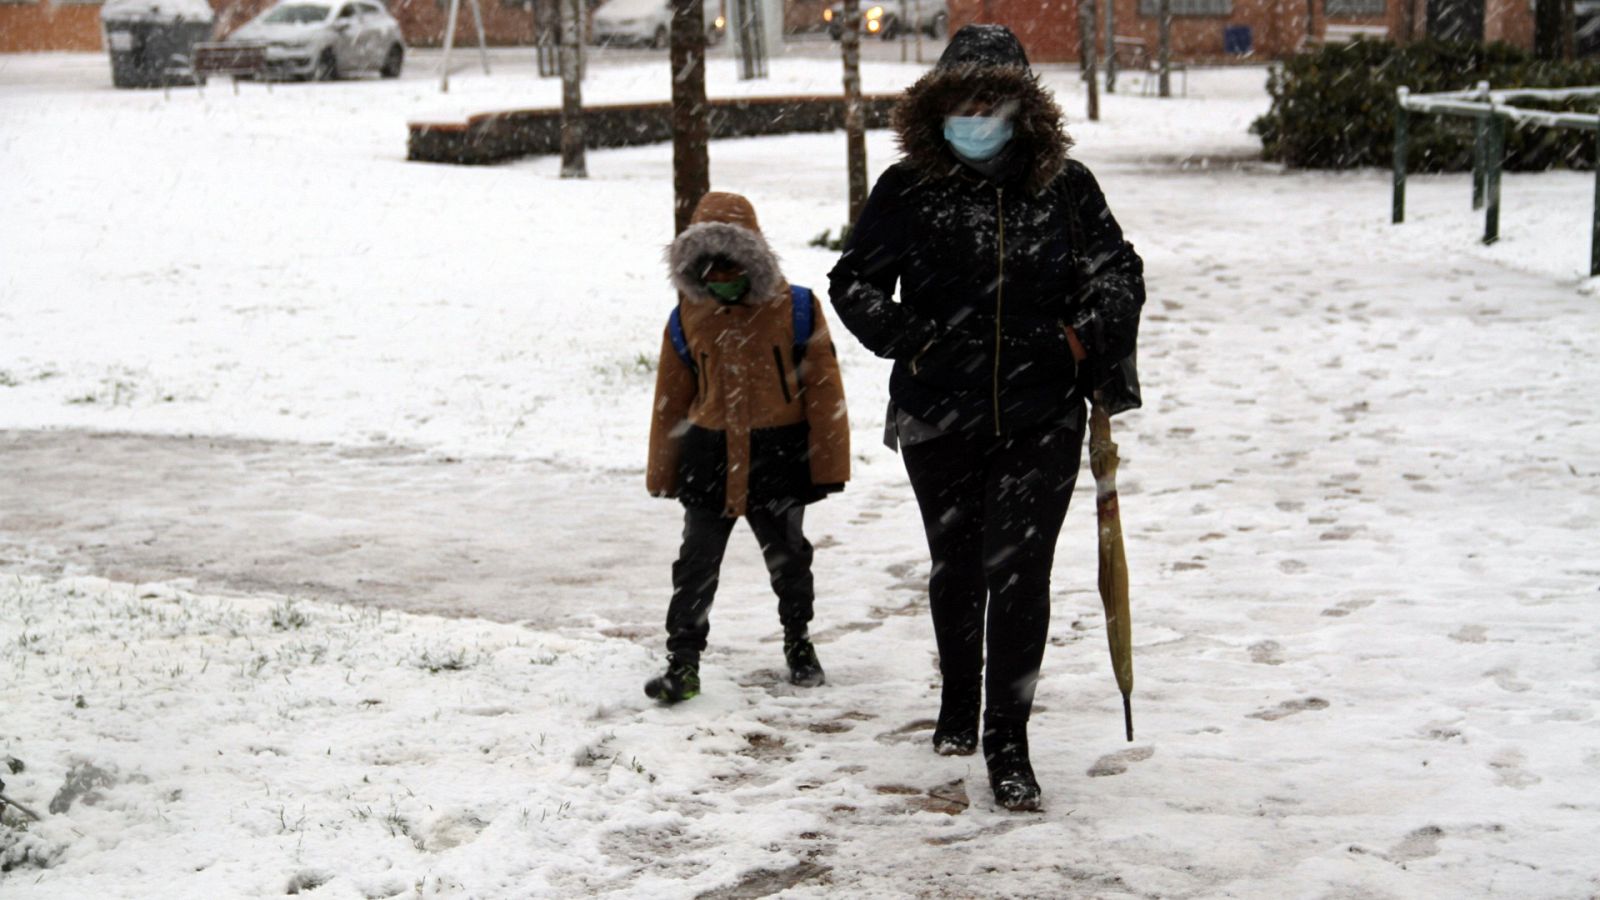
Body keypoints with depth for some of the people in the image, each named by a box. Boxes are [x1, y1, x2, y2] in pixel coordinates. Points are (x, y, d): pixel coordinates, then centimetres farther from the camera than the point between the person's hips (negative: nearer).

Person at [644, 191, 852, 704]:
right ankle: (682, 661, 6)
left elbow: (824, 389, -4)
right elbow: (671, 401, 8)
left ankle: (799, 644, 33)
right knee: (696, 564, 0)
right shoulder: (687, 319, 0)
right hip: (710, 457, 1)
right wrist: (663, 471, 8)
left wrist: (828, 462, -5)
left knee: (788, 559, 14)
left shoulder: (795, 309, -7)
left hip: (778, 458, -1)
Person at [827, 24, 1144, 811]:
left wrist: (1092, 333, -8)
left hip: (1041, 420, -1)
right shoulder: (909, 187, -3)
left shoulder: (1065, 186, -2)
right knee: (955, 569, 18)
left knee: (1021, 575, -7)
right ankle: (958, 704, 42)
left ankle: (1008, 743, 3)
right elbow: (853, 281, 4)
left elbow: (1120, 269, 11)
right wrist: (904, 335, -13)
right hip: (938, 420, 1)